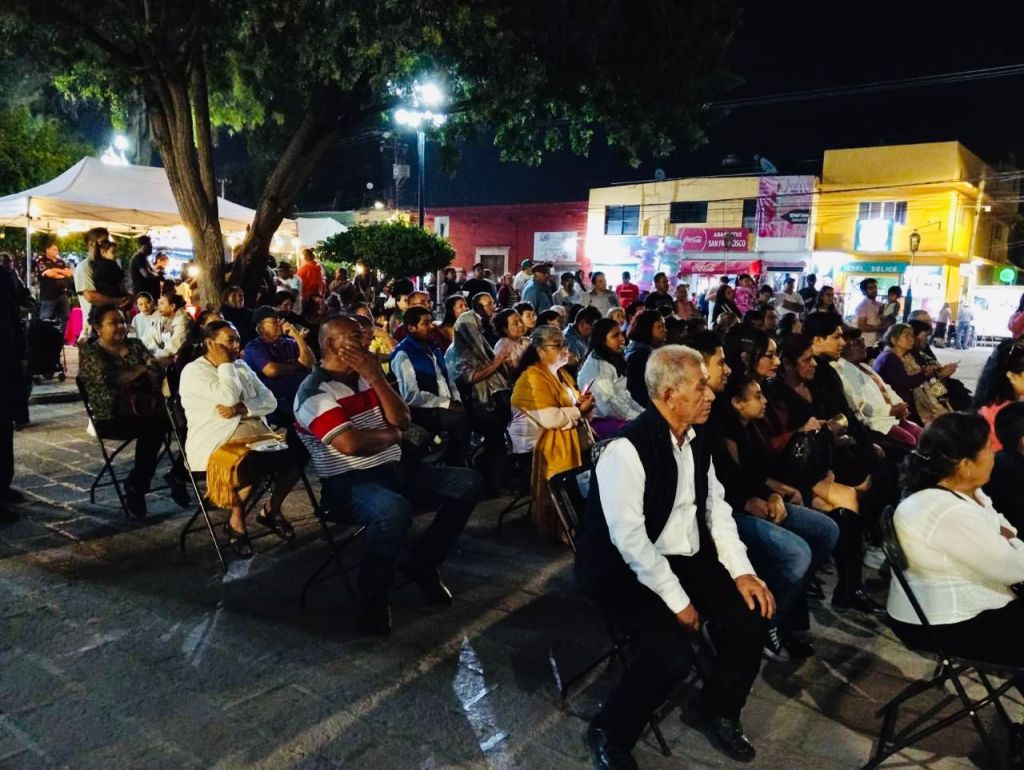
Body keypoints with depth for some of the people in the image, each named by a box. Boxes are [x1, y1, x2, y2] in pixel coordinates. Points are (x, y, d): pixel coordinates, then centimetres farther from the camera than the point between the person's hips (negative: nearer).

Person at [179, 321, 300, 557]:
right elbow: (229, 397, -21)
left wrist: (241, 408, -12)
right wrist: (225, 364, -7)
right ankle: (236, 521, -8)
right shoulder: (193, 372, -4)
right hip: (216, 443, -6)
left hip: (256, 435, 6)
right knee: (252, 464, -36)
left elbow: (270, 401, 5)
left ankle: (271, 509, 5)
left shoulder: (242, 367, 16)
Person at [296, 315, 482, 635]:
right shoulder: (314, 391, -11)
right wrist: (391, 434, -5)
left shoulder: (366, 378, 13)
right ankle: (373, 592, -14)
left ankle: (422, 561, 9)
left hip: (392, 470, 8)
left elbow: (402, 420, 3)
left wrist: (376, 377, -7)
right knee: (394, 510, -41)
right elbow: (350, 443, -23)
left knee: (469, 482, -2)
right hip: (347, 483, -8)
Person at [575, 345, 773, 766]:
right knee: (673, 653, -25)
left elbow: (716, 506, 9)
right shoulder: (628, 447, -24)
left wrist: (742, 571, -2)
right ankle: (609, 734, 3)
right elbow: (630, 539, -25)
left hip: (686, 558, 8)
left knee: (750, 614, -7)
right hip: (626, 568, -8)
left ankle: (719, 708, 22)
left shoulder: (696, 439, 2)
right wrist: (677, 600, -20)